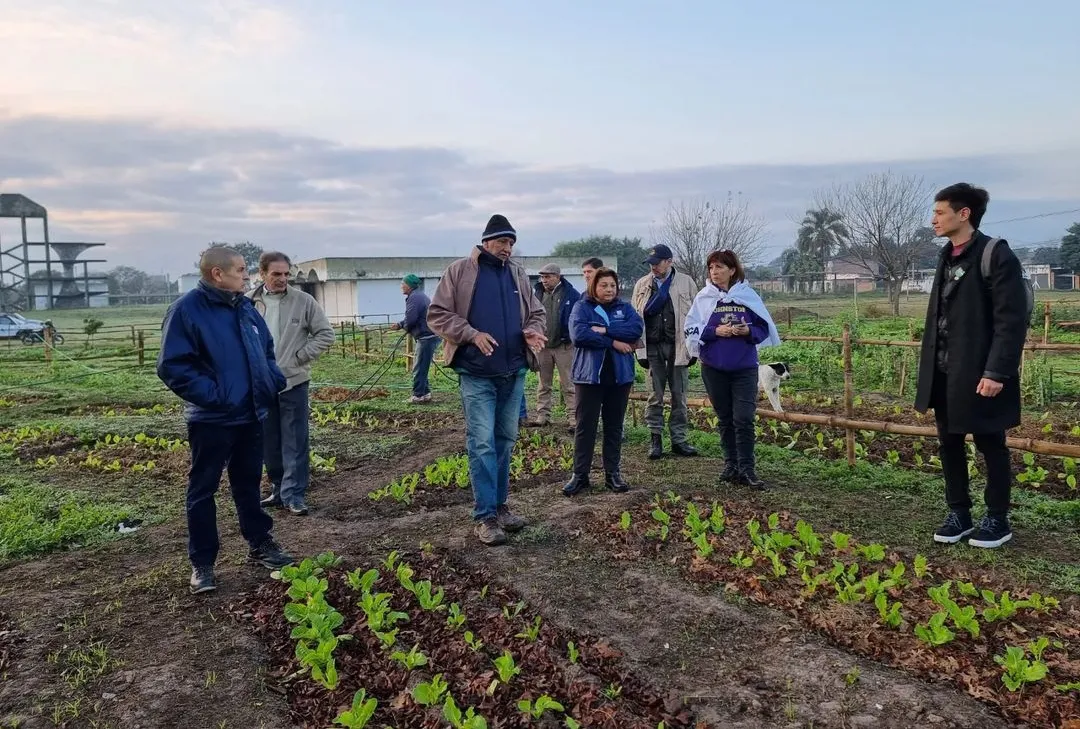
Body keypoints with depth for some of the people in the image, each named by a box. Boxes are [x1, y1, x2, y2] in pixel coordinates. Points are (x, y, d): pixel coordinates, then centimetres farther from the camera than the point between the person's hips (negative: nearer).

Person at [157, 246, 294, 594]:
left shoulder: (245, 307, 8)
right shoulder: (186, 309, -15)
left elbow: (266, 350, 20)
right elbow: (172, 366, -19)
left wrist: (273, 379, 3)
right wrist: (211, 395, -23)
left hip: (251, 415, 7)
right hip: (211, 419, -6)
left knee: (249, 482, 19)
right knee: (203, 489, 7)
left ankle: (260, 543, 32)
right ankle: (201, 563, 19)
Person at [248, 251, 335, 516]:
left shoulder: (303, 301, -4)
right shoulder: (248, 302, 0)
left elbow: (325, 335, -1)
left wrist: (300, 357, -7)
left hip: (293, 382, -2)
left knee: (295, 442, 0)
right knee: (269, 442, 12)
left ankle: (294, 495, 7)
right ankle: (279, 489, 26)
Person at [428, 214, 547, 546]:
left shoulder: (518, 274, 10)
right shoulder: (459, 271, -3)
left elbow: (536, 313, 17)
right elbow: (437, 315, -5)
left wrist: (531, 331, -6)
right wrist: (472, 334, -18)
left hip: (514, 372, 5)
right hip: (477, 373, -5)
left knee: (505, 441, 13)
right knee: (482, 443, -6)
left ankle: (500, 505, 26)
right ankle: (485, 515, 1)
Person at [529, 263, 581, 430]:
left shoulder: (571, 294, -5)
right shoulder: (537, 293, 8)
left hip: (564, 346, -4)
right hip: (542, 346, 4)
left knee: (568, 385, 0)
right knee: (543, 385, 11)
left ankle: (573, 418, 3)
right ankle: (542, 415, 18)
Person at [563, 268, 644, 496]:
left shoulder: (625, 308, 9)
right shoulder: (582, 307, 1)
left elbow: (637, 328, -10)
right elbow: (578, 334, -17)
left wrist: (604, 329, -18)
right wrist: (613, 342, -16)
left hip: (620, 375, 3)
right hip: (589, 375, -3)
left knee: (614, 426, 10)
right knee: (585, 426, 1)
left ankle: (613, 473, 19)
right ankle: (580, 475, 9)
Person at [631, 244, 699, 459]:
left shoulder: (686, 282, 3)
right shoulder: (642, 284, 8)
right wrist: (640, 350, -1)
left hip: (678, 345, -1)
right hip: (653, 346, 1)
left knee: (679, 395, 5)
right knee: (655, 395, 4)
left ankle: (678, 439, 14)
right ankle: (656, 439, 13)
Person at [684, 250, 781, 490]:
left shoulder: (748, 295, 0)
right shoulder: (704, 297, 0)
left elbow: (764, 328, 5)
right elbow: (691, 330, -2)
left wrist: (748, 331, -15)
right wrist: (716, 331, -16)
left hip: (745, 367, -1)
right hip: (714, 367, 1)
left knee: (744, 419, -6)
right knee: (725, 419, 11)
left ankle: (747, 469, 0)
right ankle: (731, 465, 22)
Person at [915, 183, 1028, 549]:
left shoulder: (996, 255, -12)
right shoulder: (947, 256, 12)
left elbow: (1012, 321, -16)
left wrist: (996, 372, -20)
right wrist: (930, 365, 14)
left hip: (979, 374, -7)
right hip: (945, 373, 7)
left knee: (990, 446, 6)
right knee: (949, 444, 12)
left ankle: (997, 520, 20)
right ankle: (959, 513, 25)